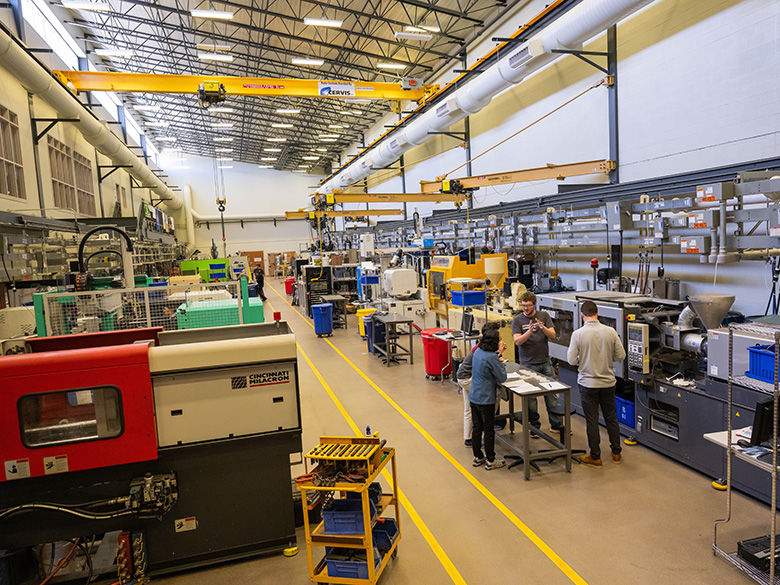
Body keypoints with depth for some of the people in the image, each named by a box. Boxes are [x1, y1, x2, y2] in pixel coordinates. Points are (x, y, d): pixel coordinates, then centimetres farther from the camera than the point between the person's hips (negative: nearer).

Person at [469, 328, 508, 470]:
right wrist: (501, 363, -4)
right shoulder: (491, 357, -21)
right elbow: (502, 378, -16)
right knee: (489, 430, 6)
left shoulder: (478, 352, 2)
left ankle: (477, 457, 28)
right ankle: (490, 461, 18)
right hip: (486, 400, -7)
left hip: (473, 397, 7)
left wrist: (497, 355, 12)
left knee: (476, 427, 16)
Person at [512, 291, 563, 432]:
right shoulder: (517, 320, -2)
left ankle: (556, 423, 19)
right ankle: (534, 426, 16)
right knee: (530, 396, 3)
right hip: (527, 364, -2)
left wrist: (543, 328, -23)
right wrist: (529, 332, -28)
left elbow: (553, 335, -3)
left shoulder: (544, 316, 4)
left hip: (545, 362, 2)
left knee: (552, 394, 5)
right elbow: (517, 341, -12)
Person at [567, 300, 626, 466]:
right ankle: (616, 452, 31)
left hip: (587, 383, -3)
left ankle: (595, 456, 16)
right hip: (608, 382, 3)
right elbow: (621, 355, -1)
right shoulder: (610, 331, -7)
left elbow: (571, 360, -12)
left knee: (592, 420, 7)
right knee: (611, 417, 18)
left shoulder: (578, 334, -15)